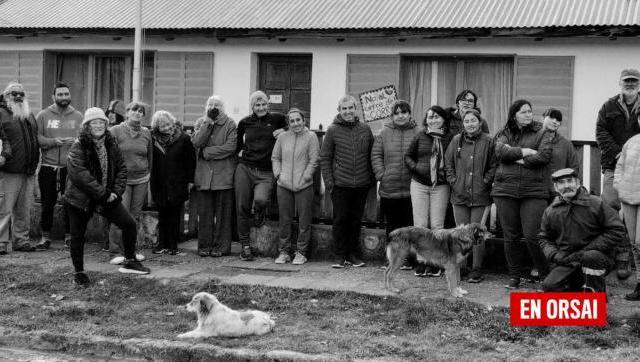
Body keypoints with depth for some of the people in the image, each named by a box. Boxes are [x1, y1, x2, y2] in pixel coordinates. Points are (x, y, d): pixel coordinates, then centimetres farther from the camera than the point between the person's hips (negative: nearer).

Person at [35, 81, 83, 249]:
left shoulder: (78, 117, 8)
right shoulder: (43, 115, 6)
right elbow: (37, 138, -2)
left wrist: (75, 141, -18)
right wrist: (54, 141, -16)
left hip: (71, 167, 1)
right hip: (48, 167, 0)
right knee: (47, 204, 4)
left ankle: (69, 236, 15)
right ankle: (45, 237, 15)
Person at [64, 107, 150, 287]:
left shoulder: (111, 143, 3)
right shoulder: (78, 147, -16)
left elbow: (121, 168, 8)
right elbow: (81, 176, -24)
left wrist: (116, 191, -8)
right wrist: (104, 194, -24)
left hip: (107, 197, 5)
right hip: (80, 198, -5)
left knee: (129, 223, -2)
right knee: (78, 236, 4)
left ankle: (130, 262, 13)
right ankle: (79, 273, 20)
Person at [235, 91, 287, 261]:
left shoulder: (277, 118, 3)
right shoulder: (244, 122, 9)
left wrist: (283, 131, 2)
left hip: (266, 172, -2)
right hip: (245, 169, 2)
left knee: (260, 200, -28)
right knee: (242, 207, 1)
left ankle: (259, 214, 10)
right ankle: (245, 246, 14)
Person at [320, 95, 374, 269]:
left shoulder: (365, 129, 7)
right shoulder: (333, 130, 0)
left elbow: (372, 155, 13)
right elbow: (324, 158, 1)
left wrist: (372, 177, 6)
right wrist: (328, 180, -6)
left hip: (362, 184, 2)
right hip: (340, 184, -2)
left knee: (356, 220, 9)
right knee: (340, 219, 0)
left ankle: (353, 254, 18)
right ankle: (340, 256, 9)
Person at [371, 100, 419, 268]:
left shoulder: (418, 133, 3)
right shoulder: (384, 133, 6)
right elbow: (376, 155, 7)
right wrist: (381, 174, -3)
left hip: (411, 188, -1)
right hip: (389, 188, 2)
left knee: (409, 224, 1)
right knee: (391, 225, 9)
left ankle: (407, 259, 8)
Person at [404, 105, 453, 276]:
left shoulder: (450, 138, -1)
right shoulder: (420, 136, 4)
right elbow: (408, 156, 11)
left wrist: (447, 173, -11)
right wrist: (416, 168, -6)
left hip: (440, 186, -1)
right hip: (419, 184, 2)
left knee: (437, 225, 1)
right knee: (420, 225, 3)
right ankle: (420, 262, 11)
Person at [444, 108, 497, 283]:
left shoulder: (488, 142, -2)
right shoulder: (456, 141, 7)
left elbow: (493, 166, 0)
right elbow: (448, 163, 12)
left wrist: (485, 182, -8)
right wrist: (453, 181, 3)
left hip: (480, 196, -3)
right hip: (459, 195, 3)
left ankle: (476, 270, 8)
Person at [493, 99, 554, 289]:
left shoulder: (542, 134, 6)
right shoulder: (504, 134, 13)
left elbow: (544, 156, -9)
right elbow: (500, 151, -6)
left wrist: (518, 159, -6)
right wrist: (524, 152, -12)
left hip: (533, 192, -3)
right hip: (505, 190, 3)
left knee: (532, 236, -9)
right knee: (511, 236, 6)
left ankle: (546, 275, 8)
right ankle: (515, 275, 18)